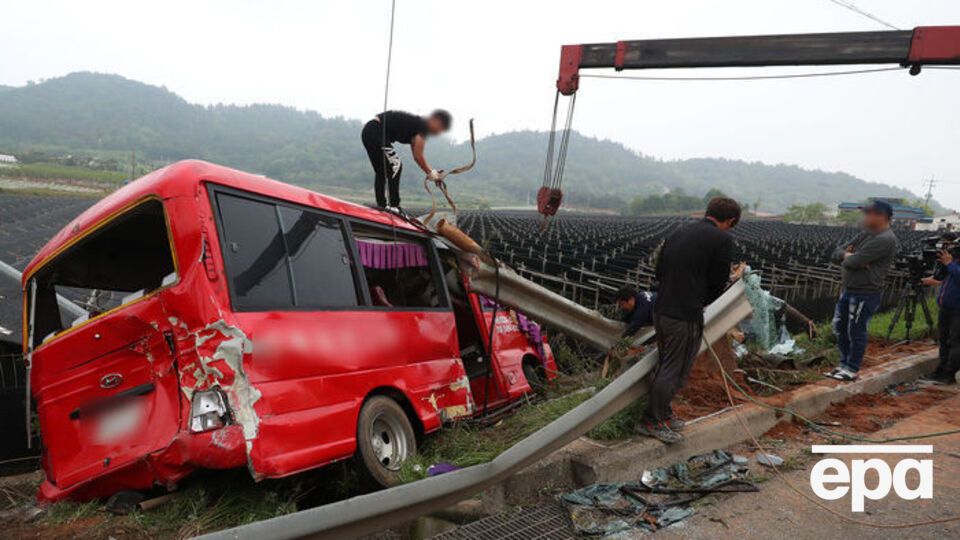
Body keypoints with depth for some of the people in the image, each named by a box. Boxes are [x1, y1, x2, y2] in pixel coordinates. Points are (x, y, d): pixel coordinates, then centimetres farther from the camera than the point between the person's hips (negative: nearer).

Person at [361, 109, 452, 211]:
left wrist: (432, 171, 18)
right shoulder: (422, 126, -9)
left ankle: (381, 206, 20)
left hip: (367, 132, 10)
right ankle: (394, 206, -8)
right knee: (395, 166, -8)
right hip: (376, 132, -10)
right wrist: (429, 173, 4)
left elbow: (417, 156, 24)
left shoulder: (415, 124, 19)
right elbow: (418, 156, -9)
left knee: (381, 171, 16)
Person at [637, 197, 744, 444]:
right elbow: (716, 284, -8)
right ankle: (651, 422, 15)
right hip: (686, 317, -7)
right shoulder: (722, 240, -8)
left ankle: (663, 415, 32)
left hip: (660, 311, 7)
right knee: (674, 371, 6)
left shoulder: (676, 235, 11)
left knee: (665, 366, 21)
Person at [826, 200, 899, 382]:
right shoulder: (865, 234, 14)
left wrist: (845, 257, -2)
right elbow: (837, 253, 11)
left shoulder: (885, 240, -17)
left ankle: (851, 370, 10)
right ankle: (844, 364, 28)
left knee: (856, 331, -1)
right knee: (840, 327, 15)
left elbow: (853, 262, -24)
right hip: (847, 290, 10)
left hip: (865, 294, -9)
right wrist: (848, 255, -11)